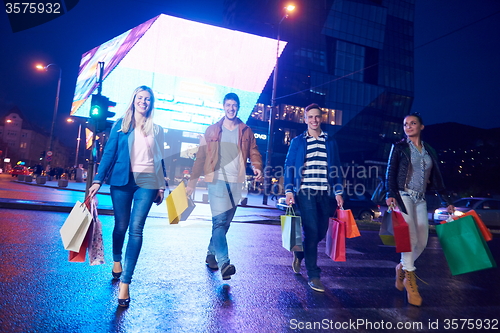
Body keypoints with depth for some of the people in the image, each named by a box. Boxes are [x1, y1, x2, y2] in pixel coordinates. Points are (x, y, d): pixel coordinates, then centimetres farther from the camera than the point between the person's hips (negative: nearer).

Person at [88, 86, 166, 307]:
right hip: (122, 181, 0)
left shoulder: (156, 130, 10)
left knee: (136, 228, -9)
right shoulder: (120, 125, 6)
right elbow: (109, 153, 2)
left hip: (146, 182, 0)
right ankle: (116, 260, 40)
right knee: (121, 226, 10)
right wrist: (98, 180, -6)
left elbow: (159, 160, 11)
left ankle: (125, 282, -5)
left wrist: (161, 186, 7)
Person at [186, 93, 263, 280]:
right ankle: (224, 263, -16)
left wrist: (257, 167, -16)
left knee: (225, 222, 10)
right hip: (217, 180, -2)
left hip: (236, 182, 3)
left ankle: (211, 254, 28)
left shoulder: (246, 131, 13)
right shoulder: (212, 130, 9)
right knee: (219, 221, -13)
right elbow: (201, 157, 7)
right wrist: (192, 182, 1)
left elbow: (253, 152, 7)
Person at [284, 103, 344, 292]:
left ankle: (299, 252, 37)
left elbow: (337, 168, 12)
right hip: (305, 192, -3)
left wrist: (338, 192, 3)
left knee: (321, 232, 9)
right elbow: (289, 167, 3)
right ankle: (313, 276, 4)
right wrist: (289, 191, -8)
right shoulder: (298, 141, 7)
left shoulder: (330, 142, 13)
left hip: (325, 193, 3)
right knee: (311, 232, -6)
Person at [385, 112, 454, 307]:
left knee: (422, 241, 1)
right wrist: (390, 194, -20)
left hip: (420, 199, 5)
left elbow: (436, 178, 16)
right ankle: (409, 277, 0)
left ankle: (402, 267, 24)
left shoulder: (429, 151, 15)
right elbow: (390, 172, -5)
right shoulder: (399, 147, 4)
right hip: (403, 195, -4)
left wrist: (446, 201, 11)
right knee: (411, 238, -15)